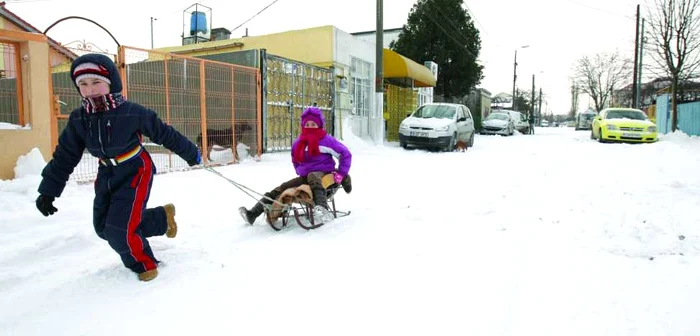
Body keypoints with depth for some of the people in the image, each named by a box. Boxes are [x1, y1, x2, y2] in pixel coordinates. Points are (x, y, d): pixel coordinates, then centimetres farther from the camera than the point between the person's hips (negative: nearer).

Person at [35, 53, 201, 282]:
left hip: (135, 172, -7)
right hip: (107, 176, 7)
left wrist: (190, 153, 0)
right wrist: (48, 191, 2)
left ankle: (143, 263, 15)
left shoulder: (131, 112, -20)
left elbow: (163, 133, -9)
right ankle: (162, 218, 25)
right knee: (103, 227, 10)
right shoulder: (78, 120, -5)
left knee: (119, 229, -15)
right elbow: (64, 157, 3)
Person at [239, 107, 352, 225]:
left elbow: (345, 154, -3)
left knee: (312, 176, -41)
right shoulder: (298, 143, 12)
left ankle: (322, 209, -66)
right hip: (305, 176, 6)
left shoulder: (326, 139, -5)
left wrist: (341, 174, -9)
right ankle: (252, 214, -17)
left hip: (323, 173, -6)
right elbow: (295, 161, 30)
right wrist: (300, 172, 14)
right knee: (281, 188, -11)